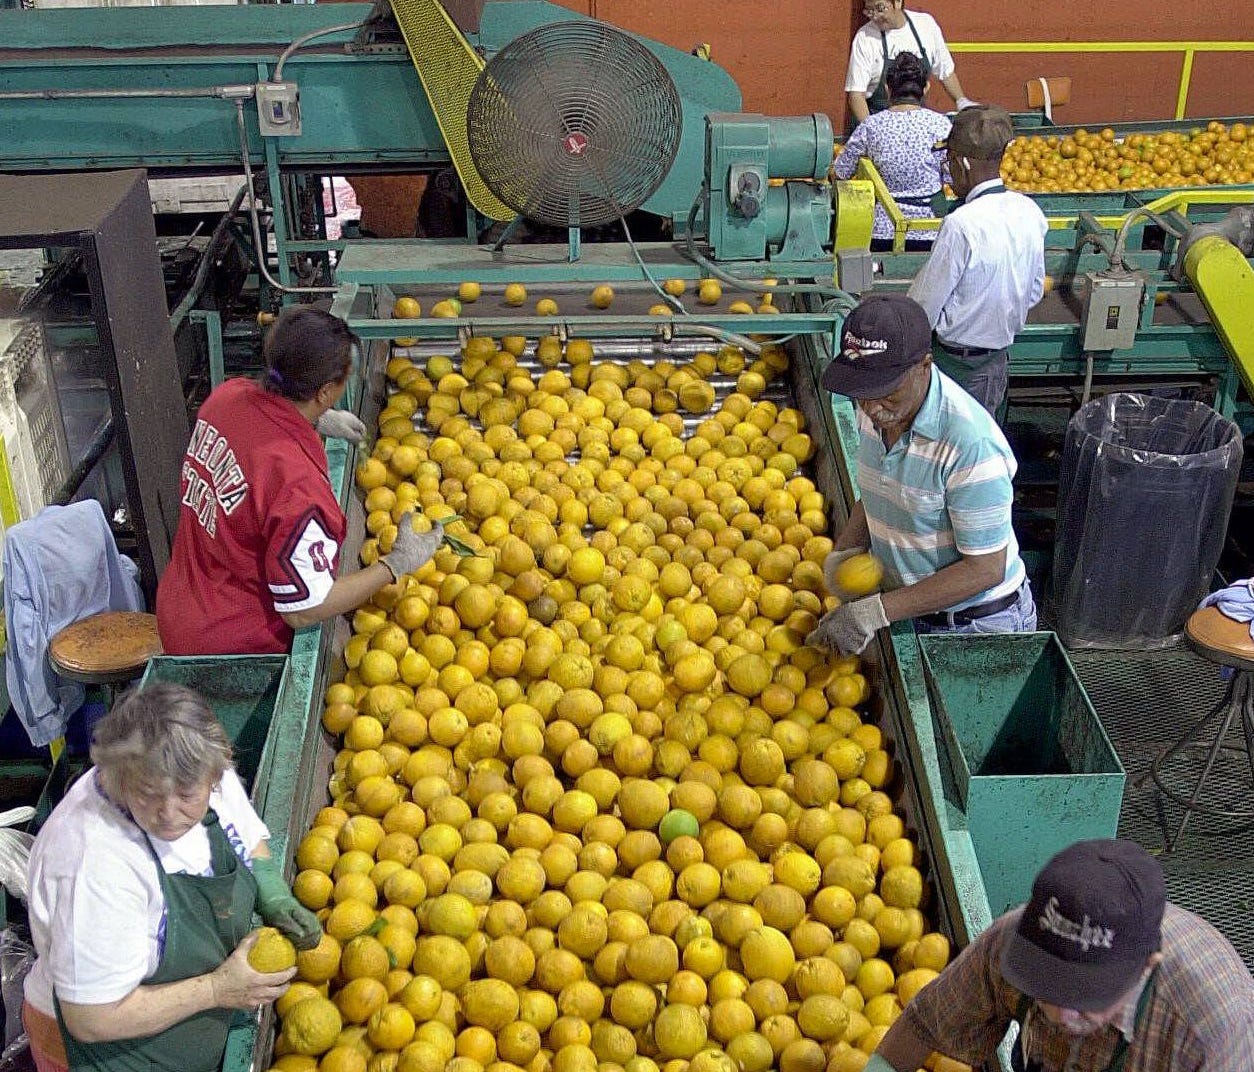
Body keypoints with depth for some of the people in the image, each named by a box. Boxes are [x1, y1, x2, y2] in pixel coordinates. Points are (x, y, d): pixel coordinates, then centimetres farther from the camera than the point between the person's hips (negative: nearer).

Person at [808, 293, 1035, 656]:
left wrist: (876, 611, -29)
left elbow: (985, 569, -26)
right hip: (908, 609, 7)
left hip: (977, 625, -6)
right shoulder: (875, 410, -8)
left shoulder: (970, 444, -31)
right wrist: (841, 552, -8)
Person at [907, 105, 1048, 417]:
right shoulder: (1029, 212, -2)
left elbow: (925, 308, -17)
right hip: (998, 359, 7)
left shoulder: (961, 225, -24)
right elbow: (1035, 292, 9)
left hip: (955, 362, -7)